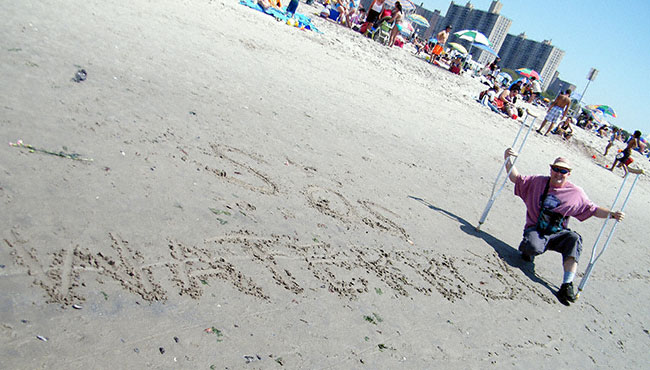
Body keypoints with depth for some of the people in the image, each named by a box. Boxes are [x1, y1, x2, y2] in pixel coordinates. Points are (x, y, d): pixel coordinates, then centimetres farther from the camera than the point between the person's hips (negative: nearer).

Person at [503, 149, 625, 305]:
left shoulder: (576, 193, 8)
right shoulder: (538, 181, 7)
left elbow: (593, 210, 13)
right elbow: (516, 178, 9)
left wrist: (611, 214, -6)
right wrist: (508, 160, -6)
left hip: (558, 233, 2)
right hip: (535, 229, -1)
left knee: (574, 239, -33)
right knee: (533, 247, -37)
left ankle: (567, 285, -35)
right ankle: (527, 249, 5)